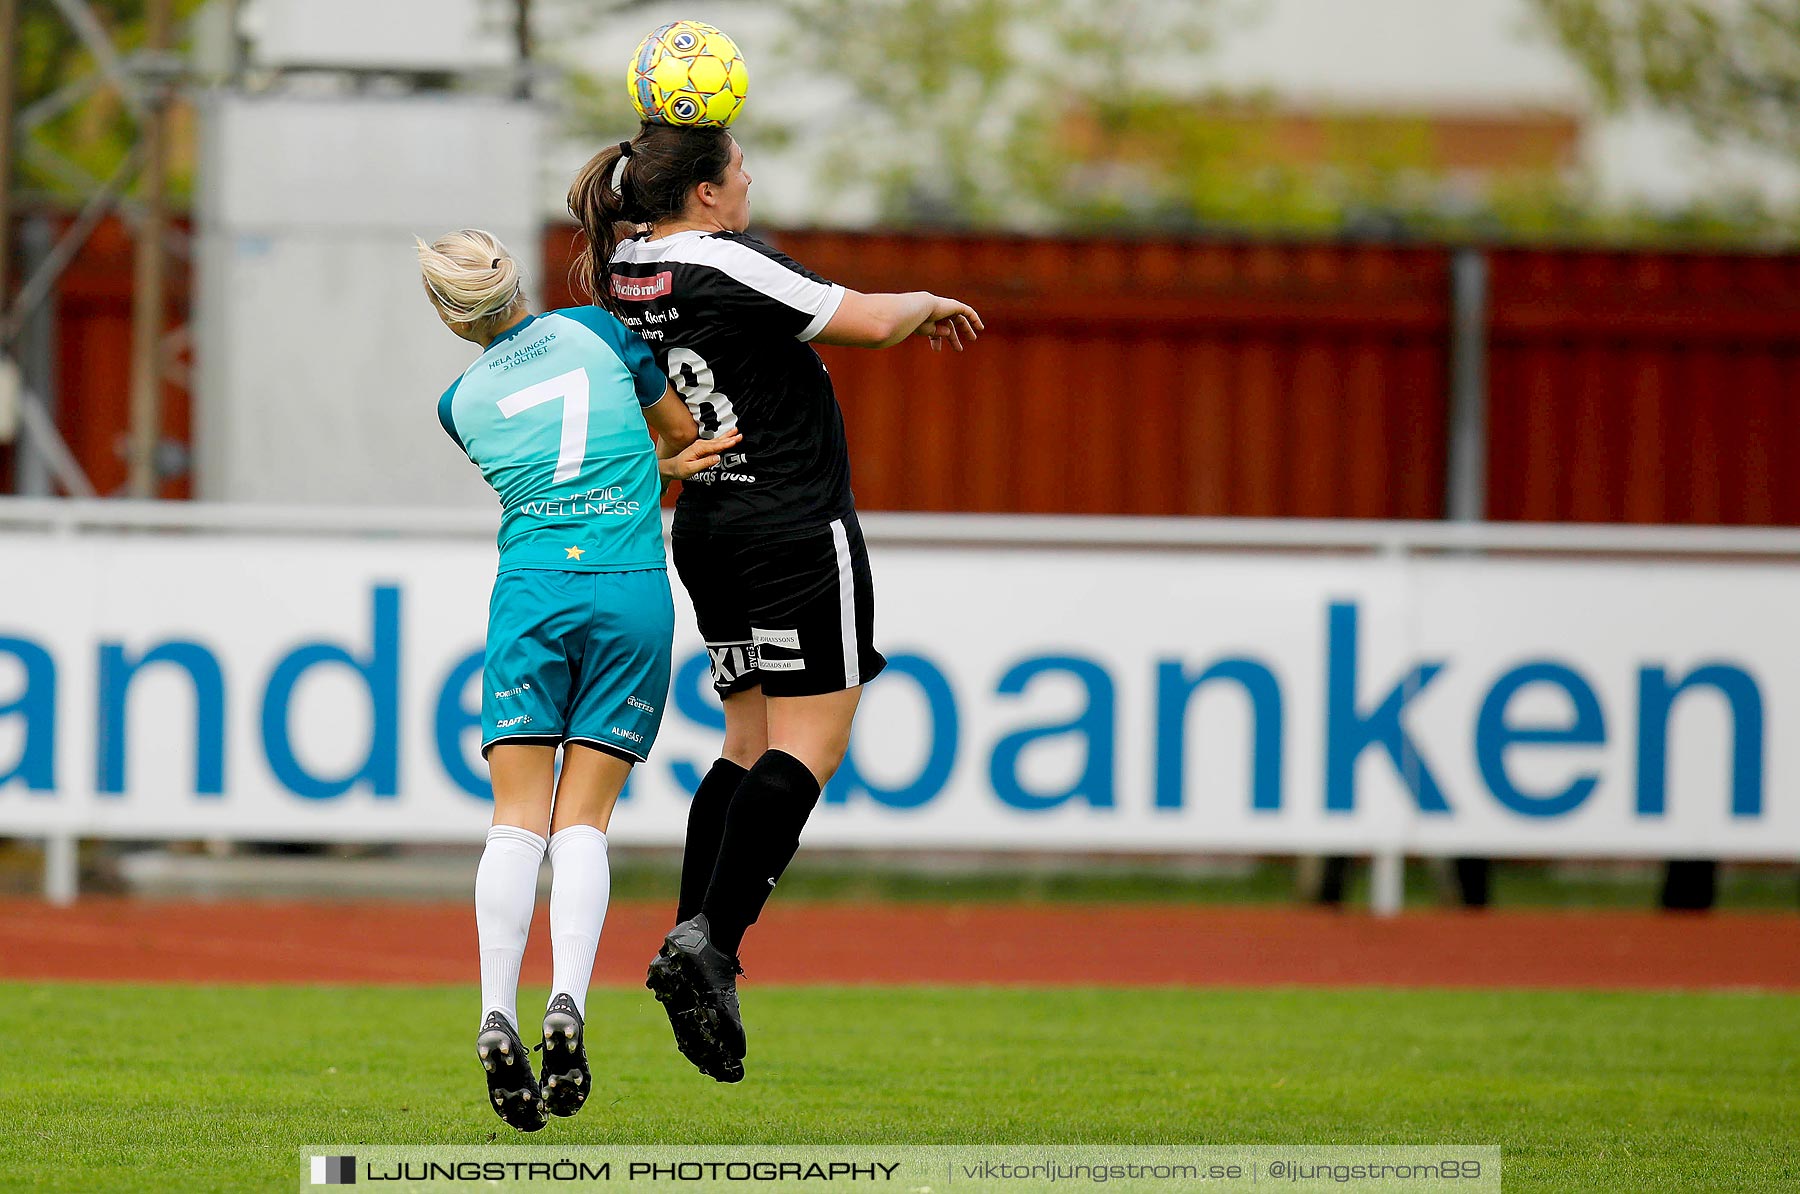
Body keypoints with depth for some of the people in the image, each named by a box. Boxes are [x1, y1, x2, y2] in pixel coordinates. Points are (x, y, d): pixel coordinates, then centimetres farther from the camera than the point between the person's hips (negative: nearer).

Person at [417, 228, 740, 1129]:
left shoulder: (461, 403, 11)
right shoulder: (598, 331, 7)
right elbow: (684, 433, 18)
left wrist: (662, 467, 15)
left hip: (529, 591, 0)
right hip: (631, 585, 0)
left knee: (517, 820, 0)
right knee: (583, 821, 2)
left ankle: (497, 1013, -18)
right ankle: (568, 1004, -18)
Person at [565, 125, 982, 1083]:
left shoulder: (621, 274, 4)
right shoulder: (727, 267, -17)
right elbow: (867, 322, -16)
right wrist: (928, 304, 6)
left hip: (708, 529, 8)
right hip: (797, 527, -8)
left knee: (751, 743, 13)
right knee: (808, 744, -7)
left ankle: (694, 945, 3)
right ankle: (710, 939, -19)